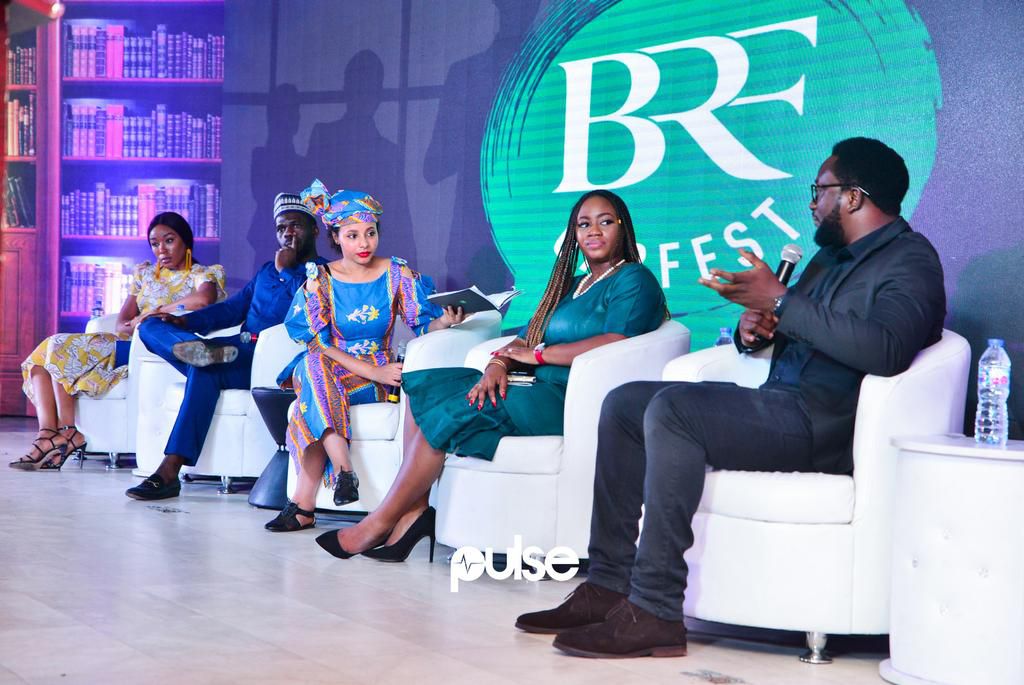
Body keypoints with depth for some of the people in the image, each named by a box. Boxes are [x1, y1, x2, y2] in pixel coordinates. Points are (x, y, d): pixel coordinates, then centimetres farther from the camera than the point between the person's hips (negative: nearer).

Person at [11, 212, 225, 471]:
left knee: (60, 347, -19)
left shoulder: (204, 274, 4)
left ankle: (68, 432, -13)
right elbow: (121, 325, 13)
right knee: (47, 350, -12)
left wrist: (155, 312, -14)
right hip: (132, 345, 7)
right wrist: (134, 327, -12)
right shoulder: (144, 274, 22)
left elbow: (204, 299, -23)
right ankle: (47, 433, -24)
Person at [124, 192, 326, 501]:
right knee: (151, 326, -3)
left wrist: (286, 272, -5)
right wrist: (186, 321, 9)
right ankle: (200, 350, -38)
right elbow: (233, 308, 25)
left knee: (205, 370, -35)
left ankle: (169, 472, -35)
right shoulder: (267, 270, 31)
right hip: (239, 353, 8)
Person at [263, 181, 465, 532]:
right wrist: (374, 371, -20)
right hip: (327, 373, 0)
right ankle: (343, 468, -43)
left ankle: (304, 503, -35)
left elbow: (425, 325, -2)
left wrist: (445, 320, -27)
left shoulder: (398, 273, 3)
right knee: (315, 363, -36)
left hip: (377, 378, 0)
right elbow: (319, 344, -10)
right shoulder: (320, 280, -1)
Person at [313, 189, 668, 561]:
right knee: (424, 384, -1)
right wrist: (497, 366, -6)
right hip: (544, 393, 10)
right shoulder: (569, 285, 26)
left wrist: (538, 354, -11)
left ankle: (380, 523, -11)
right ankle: (414, 509, -14)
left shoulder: (634, 280, -2)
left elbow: (616, 344, -20)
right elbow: (522, 341, 18)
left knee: (451, 410, -20)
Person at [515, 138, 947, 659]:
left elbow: (885, 351, -26)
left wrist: (779, 302, -22)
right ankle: (609, 585, -3)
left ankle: (654, 614, -29)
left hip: (826, 425, -10)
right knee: (624, 403, 3)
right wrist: (752, 329, 4)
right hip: (778, 406, 10)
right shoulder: (830, 255, 24)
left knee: (672, 407, -29)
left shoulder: (910, 260, -6)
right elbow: (786, 327, 30)